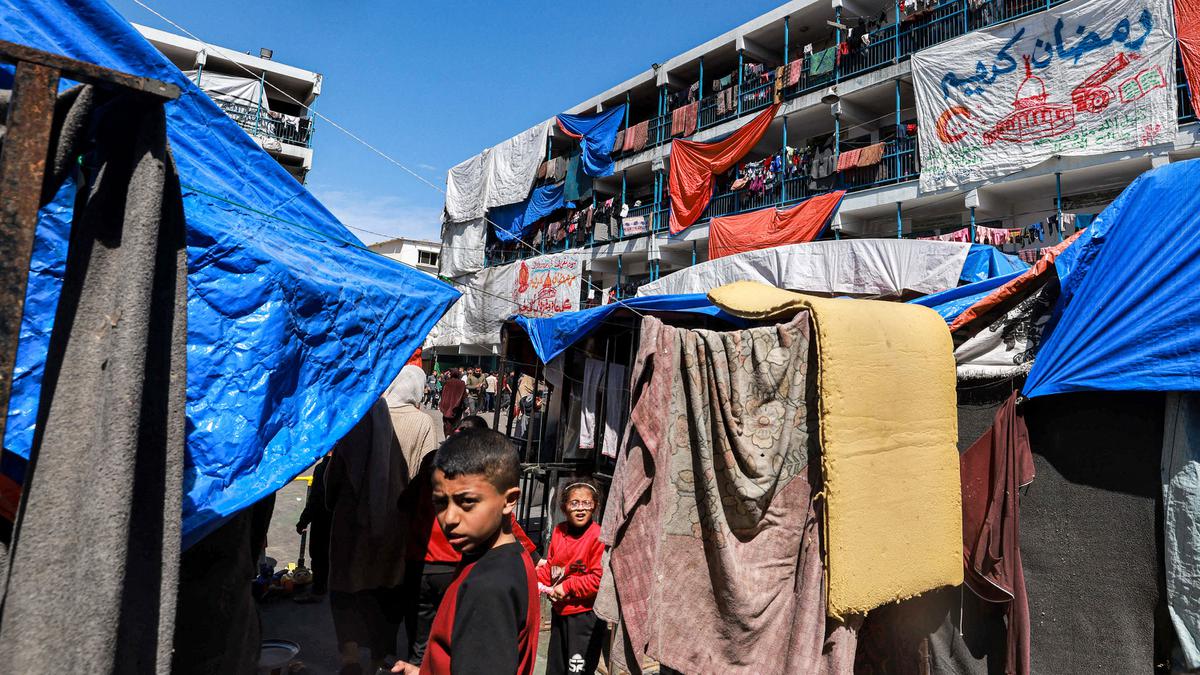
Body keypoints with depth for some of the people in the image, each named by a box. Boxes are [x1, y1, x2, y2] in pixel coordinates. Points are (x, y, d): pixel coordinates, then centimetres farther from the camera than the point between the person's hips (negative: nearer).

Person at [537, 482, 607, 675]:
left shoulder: (598, 536, -19)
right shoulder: (559, 531, 2)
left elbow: (600, 578, -23)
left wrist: (568, 587, -18)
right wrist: (538, 581, -4)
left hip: (585, 614, -7)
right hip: (559, 610, 7)